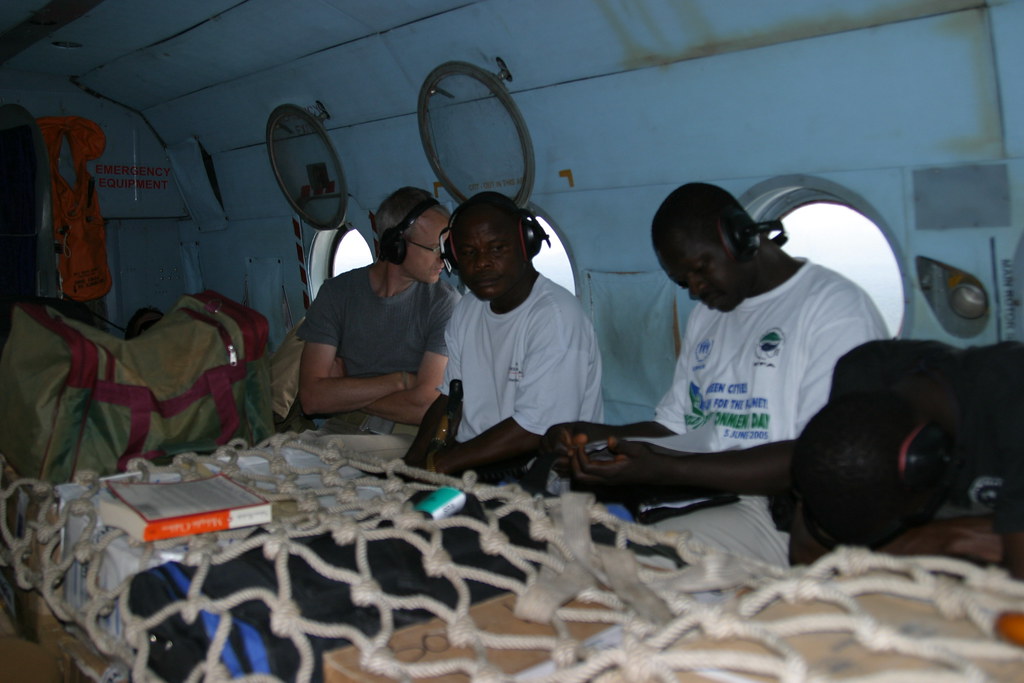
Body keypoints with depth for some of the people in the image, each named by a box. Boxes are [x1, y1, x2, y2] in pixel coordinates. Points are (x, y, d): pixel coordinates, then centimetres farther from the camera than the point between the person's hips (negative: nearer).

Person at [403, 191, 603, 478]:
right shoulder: (467, 309, 11)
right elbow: (450, 397, 14)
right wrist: (412, 462, -4)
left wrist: (435, 464, -19)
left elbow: (536, 430, -22)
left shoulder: (556, 315, -17)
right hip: (473, 465, 8)